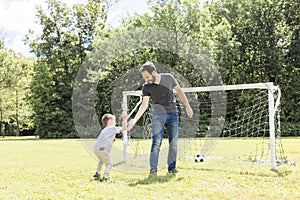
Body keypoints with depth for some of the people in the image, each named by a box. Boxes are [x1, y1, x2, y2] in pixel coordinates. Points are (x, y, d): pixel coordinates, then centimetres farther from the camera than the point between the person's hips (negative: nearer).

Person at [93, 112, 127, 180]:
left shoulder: (104, 130, 28)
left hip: (96, 148, 8)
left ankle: (97, 172, 25)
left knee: (101, 160, 33)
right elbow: (124, 128, 0)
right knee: (109, 163, 6)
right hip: (102, 149, -8)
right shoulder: (113, 128, 4)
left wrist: (112, 140, 23)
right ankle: (106, 175, -11)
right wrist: (124, 119, 5)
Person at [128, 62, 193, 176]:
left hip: (172, 114, 2)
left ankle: (172, 167, 12)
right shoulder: (146, 87, -7)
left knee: (174, 142, 3)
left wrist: (187, 106, 8)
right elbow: (144, 104, -12)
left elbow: (179, 90, 7)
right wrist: (135, 120, -23)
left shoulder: (168, 78, -4)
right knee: (156, 142, -11)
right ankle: (153, 169, -7)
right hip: (158, 115, -2)